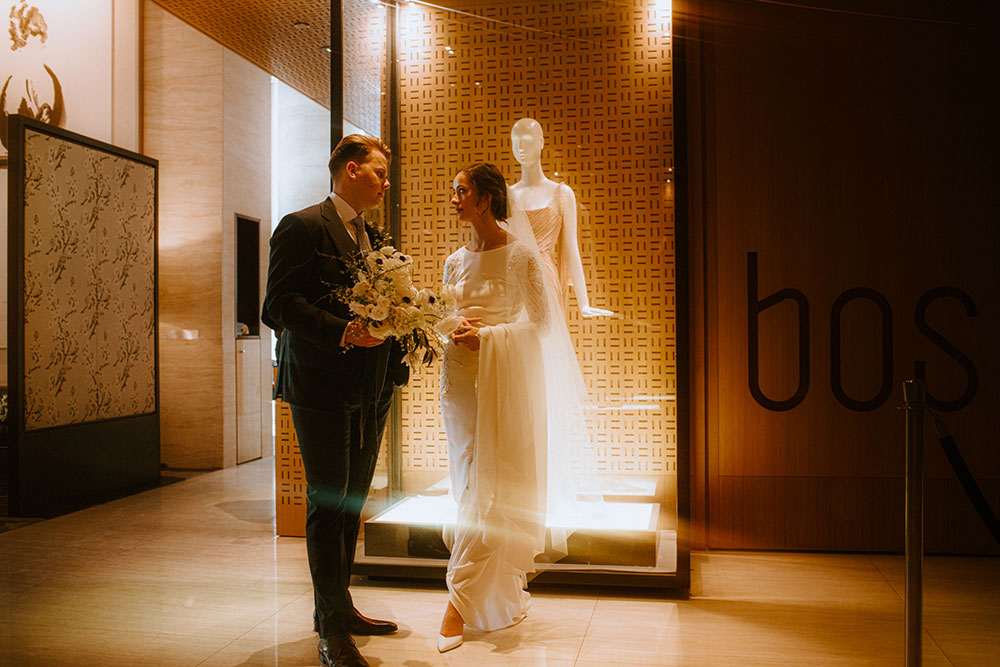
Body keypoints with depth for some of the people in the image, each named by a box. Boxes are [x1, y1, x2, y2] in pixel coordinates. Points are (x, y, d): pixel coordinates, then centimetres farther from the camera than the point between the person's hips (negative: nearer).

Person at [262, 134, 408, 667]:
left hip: (370, 389, 8)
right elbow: (278, 306, -15)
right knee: (328, 501, -2)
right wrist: (342, 333, -25)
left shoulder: (373, 237, 19)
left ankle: (337, 609, 27)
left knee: (352, 502, 14)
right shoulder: (303, 226, -7)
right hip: (322, 387, -8)